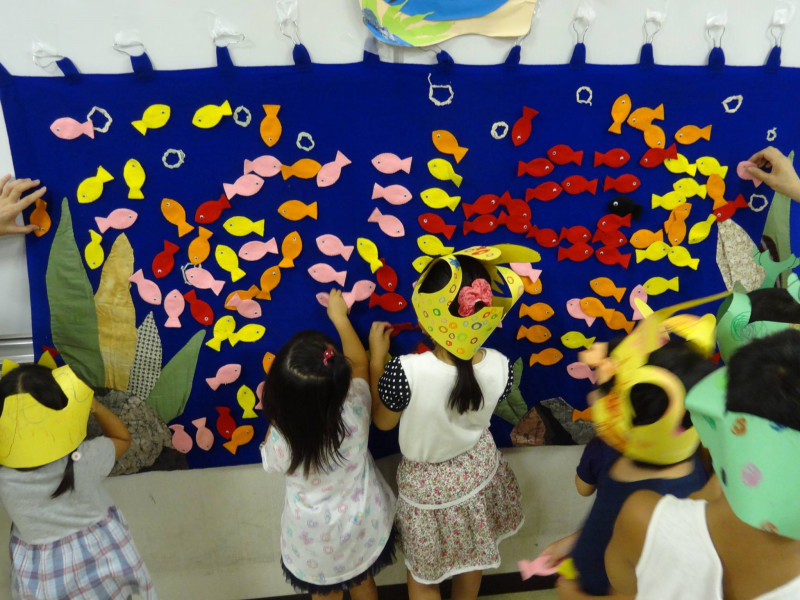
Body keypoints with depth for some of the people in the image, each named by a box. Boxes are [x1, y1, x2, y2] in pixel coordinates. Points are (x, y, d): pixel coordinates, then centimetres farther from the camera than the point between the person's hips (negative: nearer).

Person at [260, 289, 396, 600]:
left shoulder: (280, 440, -35)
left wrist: (276, 414, -12)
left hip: (316, 539, -1)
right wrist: (339, 316, -1)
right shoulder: (354, 411, -33)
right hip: (362, 526, 2)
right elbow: (358, 363, -12)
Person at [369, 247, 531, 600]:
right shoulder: (499, 366, -27)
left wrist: (377, 358, -10)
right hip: (477, 469, 4)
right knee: (472, 554, 33)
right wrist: (472, 341, 1)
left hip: (427, 483, -3)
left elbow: (383, 421, -17)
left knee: (423, 572, 25)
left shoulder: (406, 372, -38)